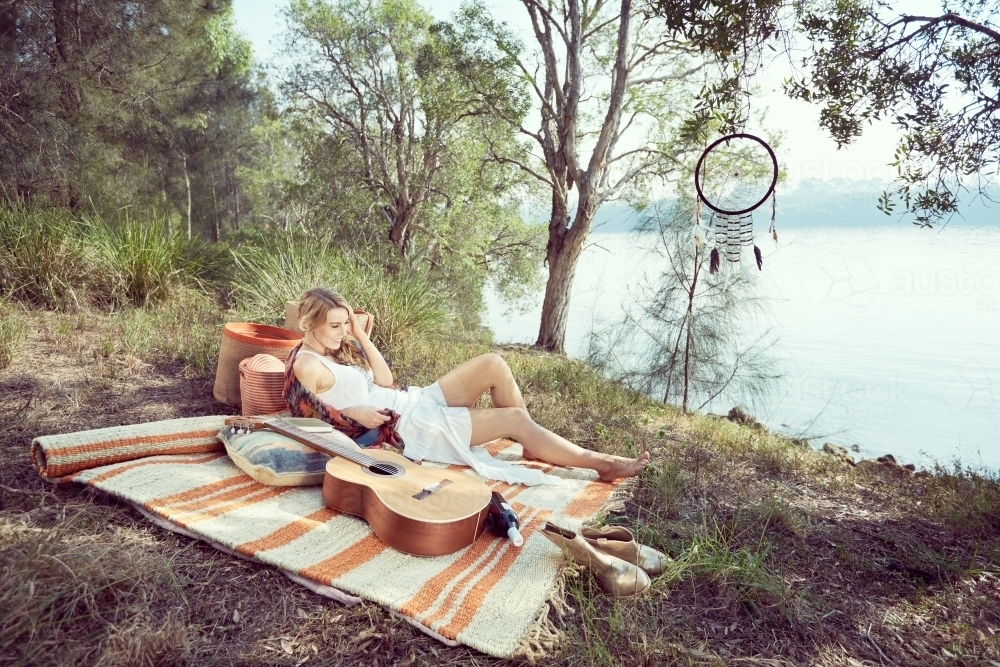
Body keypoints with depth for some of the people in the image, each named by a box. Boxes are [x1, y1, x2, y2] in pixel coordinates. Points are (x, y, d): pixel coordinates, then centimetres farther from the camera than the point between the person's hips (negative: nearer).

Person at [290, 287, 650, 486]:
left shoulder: (337, 348, 15)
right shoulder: (308, 364, -9)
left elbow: (384, 379, 8)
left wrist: (360, 334, 3)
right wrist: (353, 411, -18)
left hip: (416, 401, 9)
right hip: (404, 427, -9)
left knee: (493, 364, -11)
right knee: (514, 418, -14)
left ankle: (533, 445, 2)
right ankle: (602, 463, -3)